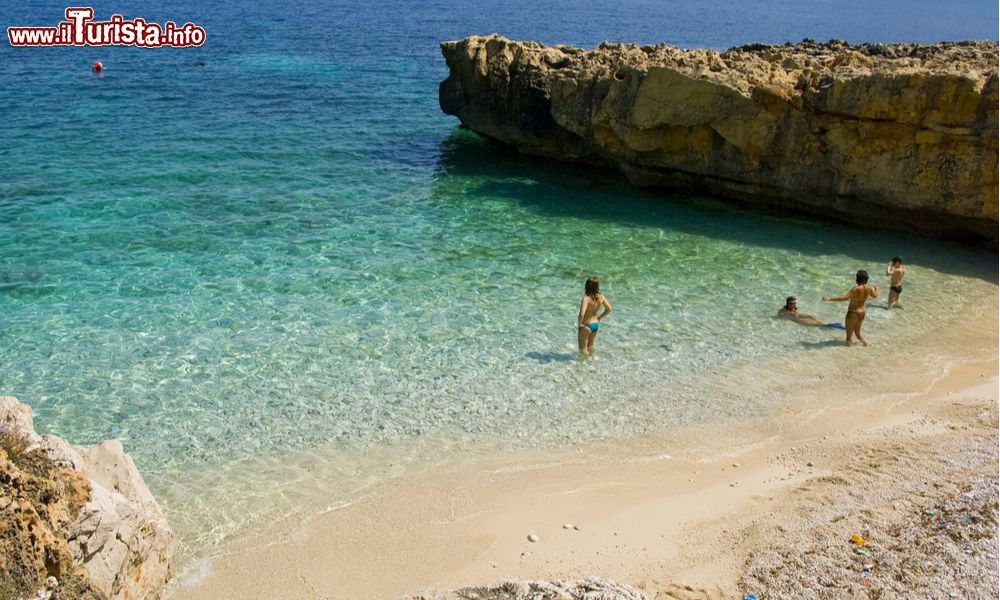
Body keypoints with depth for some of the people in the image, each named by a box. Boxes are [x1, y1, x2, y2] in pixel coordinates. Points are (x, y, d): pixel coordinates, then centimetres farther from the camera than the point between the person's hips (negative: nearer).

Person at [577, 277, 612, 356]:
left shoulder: (586, 298, -27)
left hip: (586, 326, -7)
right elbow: (609, 309, 3)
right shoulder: (601, 297, -7)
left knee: (583, 349, 13)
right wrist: (599, 318, 12)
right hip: (596, 325, 7)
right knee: (590, 346, 29)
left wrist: (579, 324, -19)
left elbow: (582, 314, -36)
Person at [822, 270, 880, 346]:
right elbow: (875, 295, 18)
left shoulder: (856, 288, -25)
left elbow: (845, 297, -35)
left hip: (853, 313, -7)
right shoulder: (869, 288, -4)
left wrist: (830, 298, -39)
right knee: (858, 333, 27)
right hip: (862, 313, 7)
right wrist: (877, 288, 40)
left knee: (849, 335, 5)